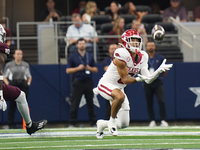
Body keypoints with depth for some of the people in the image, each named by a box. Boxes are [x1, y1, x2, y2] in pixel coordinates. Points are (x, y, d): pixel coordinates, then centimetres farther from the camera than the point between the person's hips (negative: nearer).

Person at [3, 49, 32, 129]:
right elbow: (4, 77, 10)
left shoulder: (26, 65, 13)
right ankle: (10, 124, 0)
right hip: (13, 86, -2)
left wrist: (28, 83, 4)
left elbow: (29, 76, 22)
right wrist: (7, 83, -6)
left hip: (23, 86, 2)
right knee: (12, 106, -3)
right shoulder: (9, 65, 6)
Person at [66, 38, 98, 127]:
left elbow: (96, 70, 14)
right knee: (74, 104, -5)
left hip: (88, 82, 3)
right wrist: (78, 68, -13)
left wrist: (89, 68, -7)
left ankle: (93, 123, 9)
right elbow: (68, 70, 0)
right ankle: (72, 123, -1)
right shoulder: (73, 57, 3)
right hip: (78, 82, -3)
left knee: (90, 103, 4)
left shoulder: (90, 56, 12)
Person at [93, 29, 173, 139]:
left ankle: (101, 124, 34)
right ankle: (112, 121, -17)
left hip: (118, 88, 7)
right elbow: (125, 79, -23)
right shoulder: (122, 54, -24)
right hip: (106, 84, -7)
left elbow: (148, 80, -5)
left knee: (124, 124, 6)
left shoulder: (142, 57, -2)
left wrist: (159, 71, -19)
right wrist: (138, 79, -37)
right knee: (120, 97, -42)